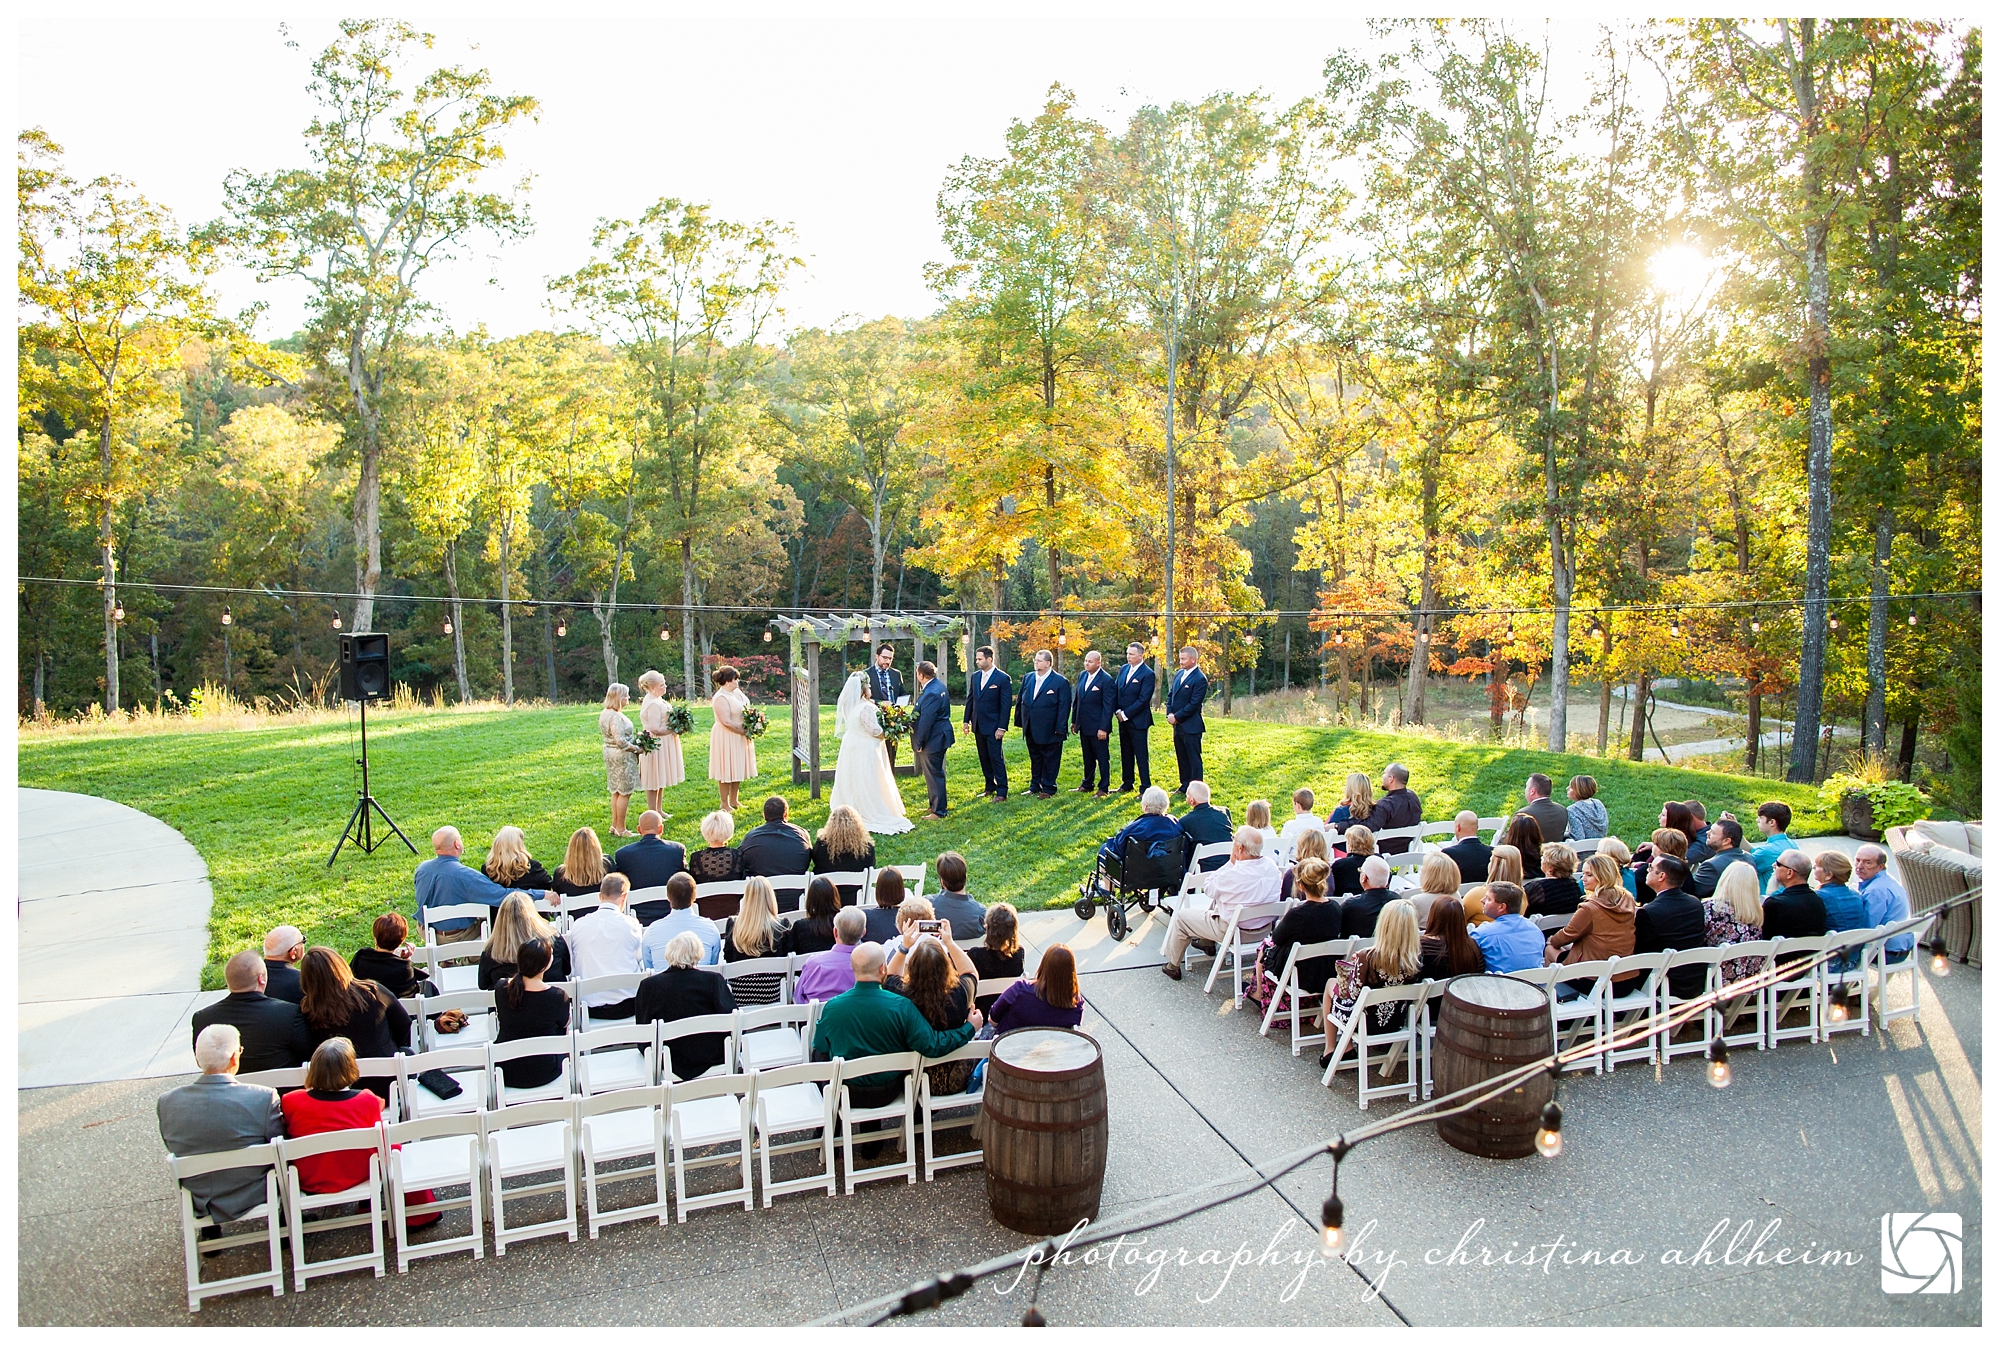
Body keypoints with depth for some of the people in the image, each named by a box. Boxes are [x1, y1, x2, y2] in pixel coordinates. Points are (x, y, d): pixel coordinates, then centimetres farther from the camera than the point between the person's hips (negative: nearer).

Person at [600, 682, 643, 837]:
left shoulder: (604, 714, 9)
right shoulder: (615, 716, -23)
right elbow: (620, 741, -27)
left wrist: (634, 737, 13)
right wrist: (636, 748, -13)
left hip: (610, 752, 10)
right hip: (622, 756, -10)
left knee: (616, 791, 18)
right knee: (624, 792, -2)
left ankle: (615, 825, 25)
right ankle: (620, 828, 4)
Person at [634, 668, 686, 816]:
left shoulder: (657, 700, 10)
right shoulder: (653, 704, -22)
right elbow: (655, 729, -27)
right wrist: (675, 729, -17)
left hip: (663, 745, 11)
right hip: (656, 746, -11)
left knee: (660, 781, 17)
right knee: (654, 782, -2)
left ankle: (658, 810, 27)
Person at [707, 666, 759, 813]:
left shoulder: (737, 692, 7)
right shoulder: (721, 698, -20)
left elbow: (746, 709, 18)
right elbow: (726, 722, -25)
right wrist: (744, 732, -19)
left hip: (740, 737, 9)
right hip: (727, 738, -9)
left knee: (737, 769, 15)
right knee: (727, 770, -1)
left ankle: (734, 801, 26)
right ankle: (725, 804, 8)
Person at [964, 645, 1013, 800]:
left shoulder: (1003, 678, -10)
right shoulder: (975, 676, 9)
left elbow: (1006, 704, -11)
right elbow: (970, 699, 15)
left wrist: (1002, 728, -15)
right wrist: (967, 720, 9)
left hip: (993, 727, -6)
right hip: (978, 726, 6)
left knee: (996, 758, -5)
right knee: (984, 758, 12)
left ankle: (1001, 792, 0)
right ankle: (990, 788, 22)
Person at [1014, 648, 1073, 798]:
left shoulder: (1061, 682, -10)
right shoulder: (1028, 678, 7)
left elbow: (1064, 707, -11)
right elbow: (1020, 701, 13)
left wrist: (1060, 729, -14)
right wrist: (1019, 721, 9)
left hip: (1049, 730, -6)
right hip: (1031, 729, 6)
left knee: (1050, 760, 5)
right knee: (1035, 759, 16)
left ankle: (1048, 789, 15)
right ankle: (1034, 787, 27)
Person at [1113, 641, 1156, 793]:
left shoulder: (1148, 674, -12)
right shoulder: (1123, 669, 10)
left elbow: (1143, 700, -16)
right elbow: (1116, 691, 13)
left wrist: (1125, 714, -14)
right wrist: (1118, 711, -1)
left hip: (1138, 721, -7)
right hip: (1123, 719, 7)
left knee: (1141, 755, -3)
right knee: (1126, 754, 15)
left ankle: (1145, 788, 3)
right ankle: (1127, 784, 25)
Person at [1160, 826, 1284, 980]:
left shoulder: (1234, 874, -31)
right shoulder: (1271, 865, -11)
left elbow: (1210, 889, -10)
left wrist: (1231, 862, -11)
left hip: (1235, 931, -7)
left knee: (1179, 916, 10)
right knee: (1218, 898, 33)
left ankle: (1173, 966, 24)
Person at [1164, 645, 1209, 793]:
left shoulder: (1200, 679, -15)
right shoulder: (1179, 674, 11)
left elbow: (1193, 704, -18)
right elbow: (1170, 694, 15)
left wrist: (1176, 717, -14)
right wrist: (1170, 713, 0)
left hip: (1191, 726, -8)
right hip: (1177, 725, 8)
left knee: (1194, 759, -1)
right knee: (1181, 758, 15)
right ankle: (1185, 786, 25)